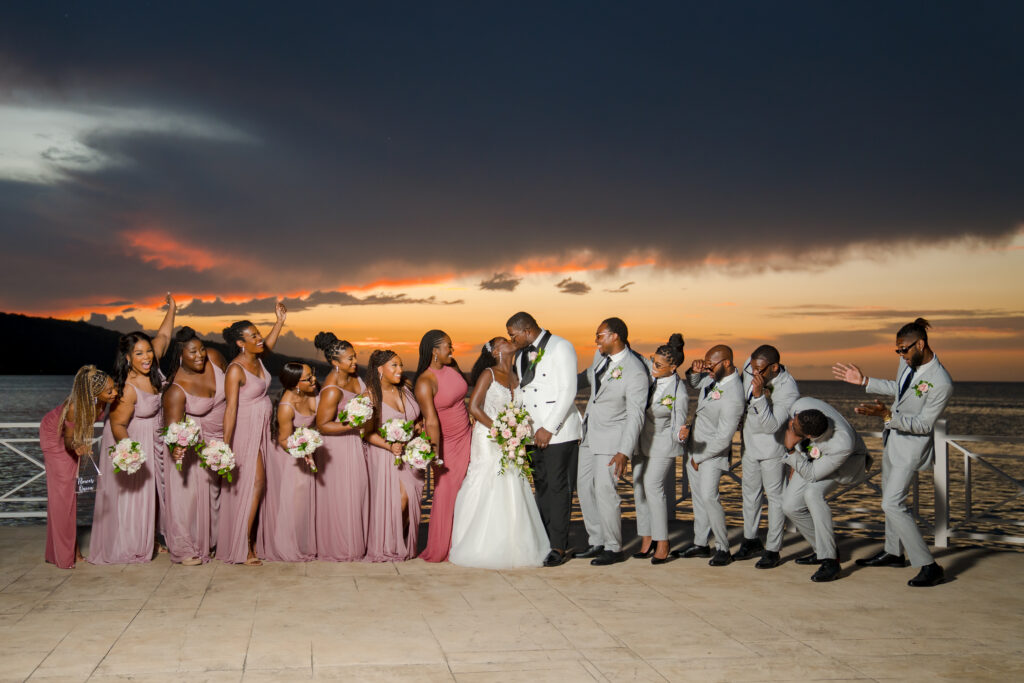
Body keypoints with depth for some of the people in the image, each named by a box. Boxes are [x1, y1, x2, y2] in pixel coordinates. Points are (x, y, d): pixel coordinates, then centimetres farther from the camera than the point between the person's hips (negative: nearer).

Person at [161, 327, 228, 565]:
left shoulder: (213, 357, -16)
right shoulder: (176, 389, -30)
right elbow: (173, 425, -34)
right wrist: (176, 446, -57)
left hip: (219, 437, 6)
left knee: (214, 489, 15)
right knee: (188, 490, -9)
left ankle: (209, 540, 30)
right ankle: (184, 549, -1)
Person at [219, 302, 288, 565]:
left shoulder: (256, 360, 5)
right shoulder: (235, 370, -19)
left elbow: (268, 344, 31)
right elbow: (231, 409, -24)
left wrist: (280, 321, 27)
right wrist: (225, 448, -27)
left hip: (263, 430, 8)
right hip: (246, 431, -8)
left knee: (260, 485, 7)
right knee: (253, 484, -8)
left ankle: (251, 538, 14)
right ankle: (242, 549, -2)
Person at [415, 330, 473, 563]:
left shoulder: (452, 365, 0)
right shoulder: (425, 382, -23)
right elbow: (431, 421, -27)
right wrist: (436, 457, -29)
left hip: (466, 437, 6)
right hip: (445, 441, -6)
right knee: (446, 494, 0)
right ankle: (439, 552, 13)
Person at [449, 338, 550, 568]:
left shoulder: (513, 377, 11)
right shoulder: (488, 374, -8)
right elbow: (474, 407, -13)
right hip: (488, 441, -6)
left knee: (510, 495, 6)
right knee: (487, 493, -4)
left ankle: (509, 547, 14)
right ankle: (483, 549, 3)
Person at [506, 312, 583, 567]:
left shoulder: (560, 347, -6)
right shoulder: (520, 355, 16)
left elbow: (568, 391, -12)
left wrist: (549, 428, -15)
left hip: (559, 431, -7)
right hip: (533, 432, 7)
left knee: (558, 488, -5)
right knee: (541, 487, 9)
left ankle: (560, 546, 1)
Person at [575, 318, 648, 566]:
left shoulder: (635, 373, -22)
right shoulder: (601, 355, 2)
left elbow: (635, 417, -23)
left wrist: (624, 453, -28)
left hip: (612, 439, -8)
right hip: (589, 434, 8)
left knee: (605, 490, -8)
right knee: (584, 487, 11)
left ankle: (614, 548, 6)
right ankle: (597, 542, 22)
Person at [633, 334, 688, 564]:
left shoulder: (679, 393, -20)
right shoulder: (650, 375, -5)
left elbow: (677, 428, -16)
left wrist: (680, 434, -38)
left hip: (662, 444, -7)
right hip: (641, 441, 7)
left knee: (653, 486, -14)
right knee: (639, 487, 6)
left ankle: (662, 543, -3)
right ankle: (646, 539, 15)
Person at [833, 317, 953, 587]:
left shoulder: (941, 383, -28)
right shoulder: (908, 362, -3)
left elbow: (923, 425, -25)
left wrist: (886, 414, -33)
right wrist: (863, 380, 13)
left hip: (913, 443, -9)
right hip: (894, 436, 9)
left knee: (892, 503, -15)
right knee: (891, 495, 20)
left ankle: (929, 567, -8)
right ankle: (892, 552, 37)